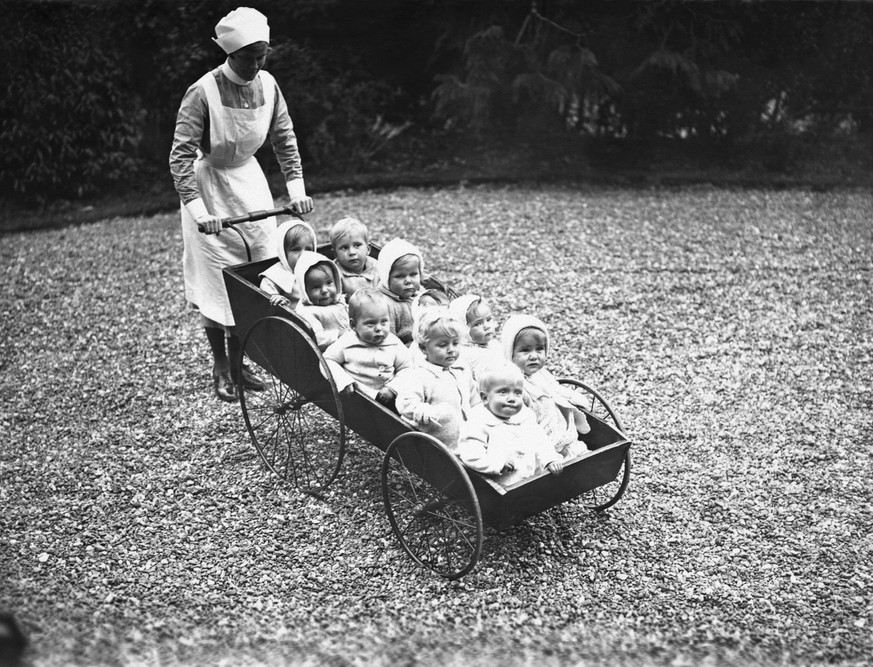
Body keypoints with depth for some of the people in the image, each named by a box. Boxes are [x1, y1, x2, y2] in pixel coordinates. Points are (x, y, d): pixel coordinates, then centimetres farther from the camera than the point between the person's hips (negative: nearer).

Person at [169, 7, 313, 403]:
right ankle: (220, 370, 13)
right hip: (209, 182, -5)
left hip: (249, 180, 6)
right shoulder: (203, 92, -22)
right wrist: (198, 209, -30)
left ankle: (239, 362, 19)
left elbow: (284, 139, 5)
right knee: (217, 280, -1)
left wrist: (296, 187, -4)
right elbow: (181, 154, -22)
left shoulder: (268, 85, -6)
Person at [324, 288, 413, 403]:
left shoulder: (394, 344, 0)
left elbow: (407, 369, 6)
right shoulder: (346, 342, -4)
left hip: (384, 397, 1)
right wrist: (344, 382, -12)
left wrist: (393, 389, -8)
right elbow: (328, 360, 1)